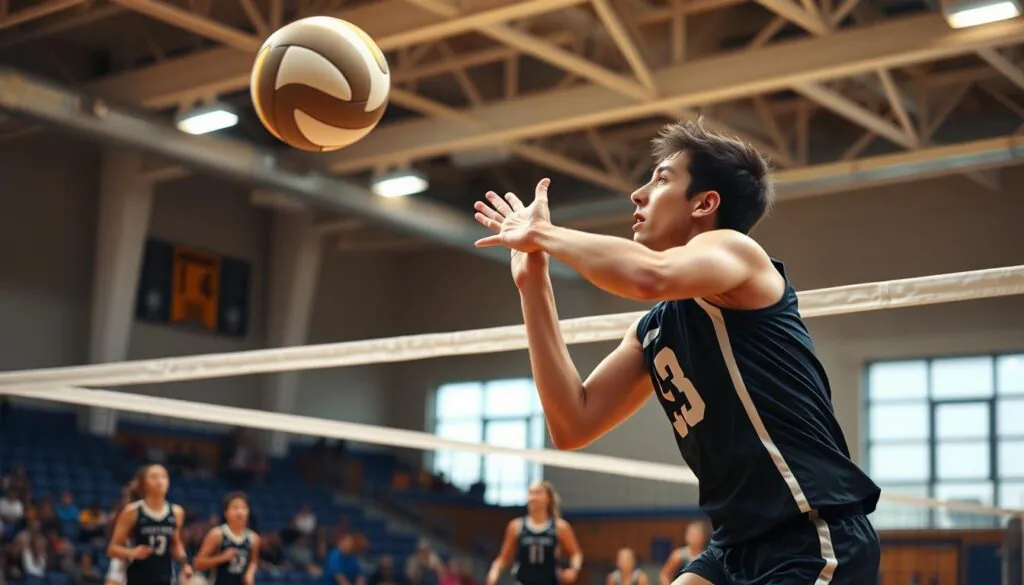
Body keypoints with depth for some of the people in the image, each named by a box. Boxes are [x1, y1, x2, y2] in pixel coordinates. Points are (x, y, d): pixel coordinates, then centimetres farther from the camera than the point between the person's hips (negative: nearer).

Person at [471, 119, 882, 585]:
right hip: (736, 547, 8)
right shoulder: (652, 331, 14)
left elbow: (650, 275, -31)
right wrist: (532, 279, 8)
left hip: (818, 542, -8)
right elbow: (573, 425, 7)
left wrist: (540, 233, -14)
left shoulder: (734, 249, -8)